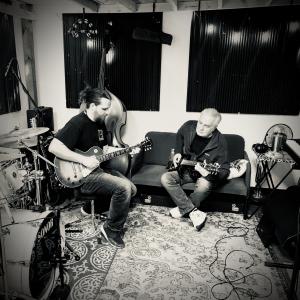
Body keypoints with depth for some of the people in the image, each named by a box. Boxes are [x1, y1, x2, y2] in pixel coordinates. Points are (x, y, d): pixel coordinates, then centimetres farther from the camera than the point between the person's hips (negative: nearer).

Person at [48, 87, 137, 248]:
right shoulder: (77, 123, -18)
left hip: (98, 168, 9)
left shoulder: (100, 122, 9)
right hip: (81, 176, -9)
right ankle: (112, 230, -5)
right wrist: (84, 159, -28)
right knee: (123, 187, -24)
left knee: (132, 189, 5)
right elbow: (53, 147, -27)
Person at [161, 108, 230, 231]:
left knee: (204, 185, -37)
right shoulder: (189, 126, -11)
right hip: (185, 169, 4)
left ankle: (182, 210, -11)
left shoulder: (219, 142, -22)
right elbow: (179, 136, 15)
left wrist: (207, 173, -40)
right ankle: (194, 212, -24)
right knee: (165, 178, -21)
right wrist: (178, 152, 1)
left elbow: (224, 171, -20)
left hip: (204, 174, -4)